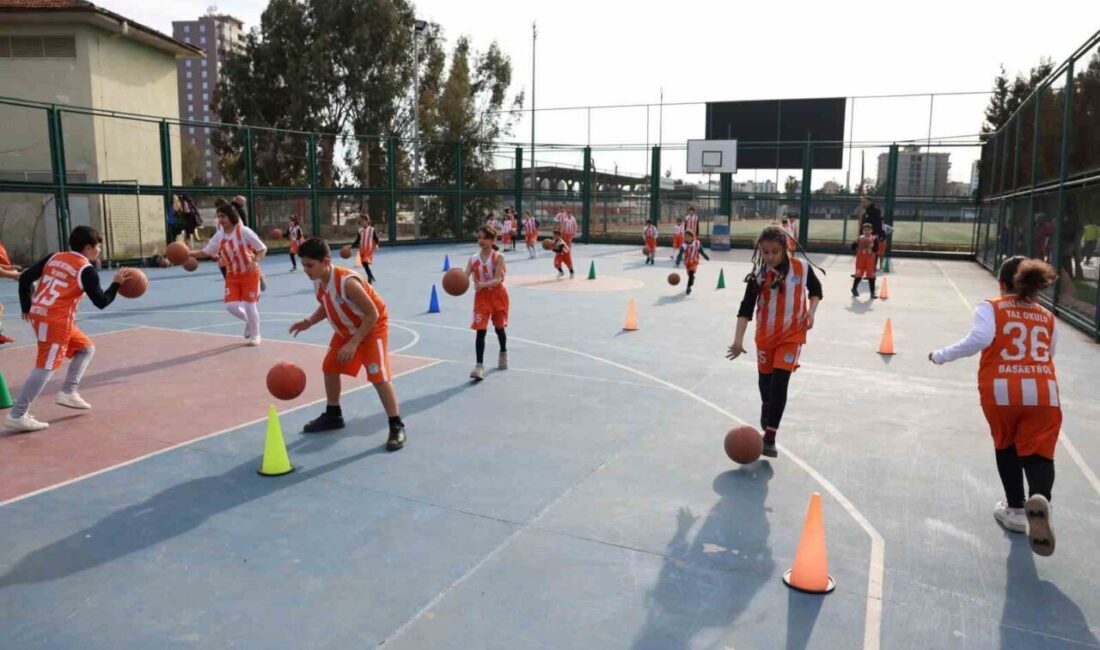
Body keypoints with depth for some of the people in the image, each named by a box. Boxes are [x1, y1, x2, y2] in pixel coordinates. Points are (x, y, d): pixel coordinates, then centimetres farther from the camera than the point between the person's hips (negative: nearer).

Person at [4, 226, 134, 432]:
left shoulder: (53, 258, 12)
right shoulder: (86, 270, -6)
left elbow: (25, 278, 11)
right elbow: (101, 302, -6)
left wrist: (27, 308, 19)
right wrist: (116, 283, 6)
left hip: (38, 314, 9)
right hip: (56, 320, -9)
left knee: (86, 348, 21)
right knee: (46, 367, -7)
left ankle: (68, 393, 17)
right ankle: (16, 417, -9)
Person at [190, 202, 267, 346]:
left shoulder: (244, 231, -17)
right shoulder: (219, 236, -2)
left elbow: (262, 249, -14)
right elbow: (206, 251, 3)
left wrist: (255, 261, -30)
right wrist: (189, 253, -11)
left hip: (250, 274, -5)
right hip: (232, 275, 5)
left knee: (250, 305, -3)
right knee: (231, 306, -5)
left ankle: (255, 335, 17)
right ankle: (249, 321, 26)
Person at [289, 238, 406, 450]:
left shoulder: (347, 282, -36)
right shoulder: (318, 281, -10)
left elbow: (372, 315, -30)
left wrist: (353, 343, -31)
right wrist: (309, 322, -9)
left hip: (373, 327, -9)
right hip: (346, 330, 9)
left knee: (378, 375, -17)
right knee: (329, 367, 14)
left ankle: (397, 427, -10)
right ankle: (333, 415, 32)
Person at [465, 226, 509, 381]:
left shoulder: (498, 257, -11)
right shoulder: (473, 259, -2)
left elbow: (497, 279, -21)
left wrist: (484, 284, -39)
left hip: (497, 295, -1)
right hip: (481, 296, 1)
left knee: (499, 327, 15)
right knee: (480, 330, -9)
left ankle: (503, 354, 43)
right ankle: (479, 366, -11)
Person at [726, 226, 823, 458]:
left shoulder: (802, 267, -11)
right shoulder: (759, 276, -14)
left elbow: (815, 290, 8)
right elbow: (746, 308, -21)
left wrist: (811, 312, -9)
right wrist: (738, 340, -31)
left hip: (792, 335, -1)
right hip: (766, 335, 2)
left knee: (779, 384, -12)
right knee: (765, 380, 16)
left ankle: (770, 437, -10)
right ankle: (767, 409, 50)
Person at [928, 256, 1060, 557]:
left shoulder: (991, 308, 4)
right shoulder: (1047, 317, 16)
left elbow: (978, 339, -12)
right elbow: (1047, 355, 19)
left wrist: (941, 356, -4)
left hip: (1001, 390, -1)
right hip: (1043, 392, 1)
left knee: (1006, 446, 20)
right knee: (1038, 452, 2)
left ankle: (1015, 509, 26)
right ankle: (1040, 498, -28)